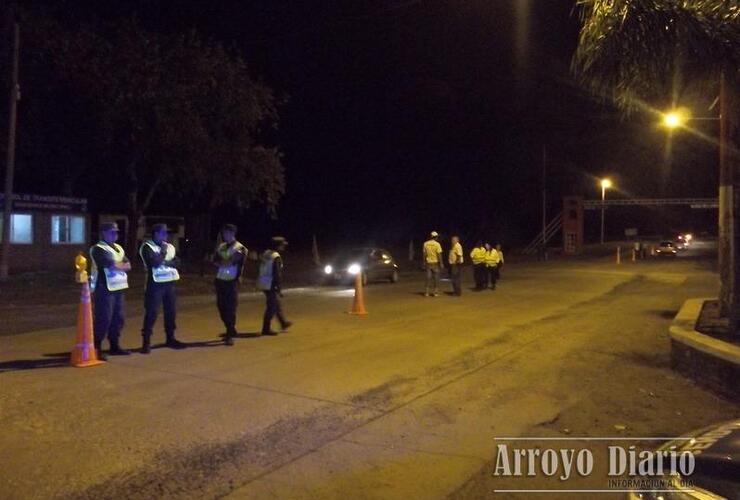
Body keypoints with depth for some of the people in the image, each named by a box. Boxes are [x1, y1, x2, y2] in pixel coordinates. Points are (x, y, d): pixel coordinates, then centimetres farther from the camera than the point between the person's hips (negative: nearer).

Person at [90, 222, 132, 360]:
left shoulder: (119, 248, 17)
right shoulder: (98, 249, -8)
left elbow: (128, 266, 6)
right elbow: (112, 265, -20)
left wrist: (117, 265, -11)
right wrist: (123, 265, -2)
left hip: (118, 288, 8)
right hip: (104, 289, -8)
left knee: (118, 318, 12)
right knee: (103, 319, -8)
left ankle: (114, 346, 22)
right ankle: (96, 348, -1)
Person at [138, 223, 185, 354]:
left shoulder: (170, 246, 13)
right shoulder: (147, 247, -6)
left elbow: (177, 262, 3)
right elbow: (155, 262, -19)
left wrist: (165, 262, -12)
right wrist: (163, 251, -7)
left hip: (169, 282, 6)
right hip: (155, 283, -6)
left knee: (171, 311, 11)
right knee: (151, 313, -6)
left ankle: (170, 338, 23)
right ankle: (146, 342, 0)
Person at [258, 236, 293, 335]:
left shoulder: (266, 253, 9)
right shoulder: (276, 257, -17)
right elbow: (277, 274, -21)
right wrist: (279, 288, -15)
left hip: (263, 283, 9)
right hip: (270, 285, -9)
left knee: (277, 304, 20)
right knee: (271, 307, -1)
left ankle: (283, 323, 33)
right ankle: (266, 329, 4)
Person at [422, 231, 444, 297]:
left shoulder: (425, 244, 0)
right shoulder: (437, 244, -11)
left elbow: (424, 254, 4)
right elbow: (439, 254, -13)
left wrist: (424, 263, 12)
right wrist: (441, 263, -7)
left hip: (428, 263, 3)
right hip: (435, 263, -3)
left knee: (428, 278, 7)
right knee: (436, 277, 6)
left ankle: (427, 292, 5)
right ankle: (435, 292, 7)